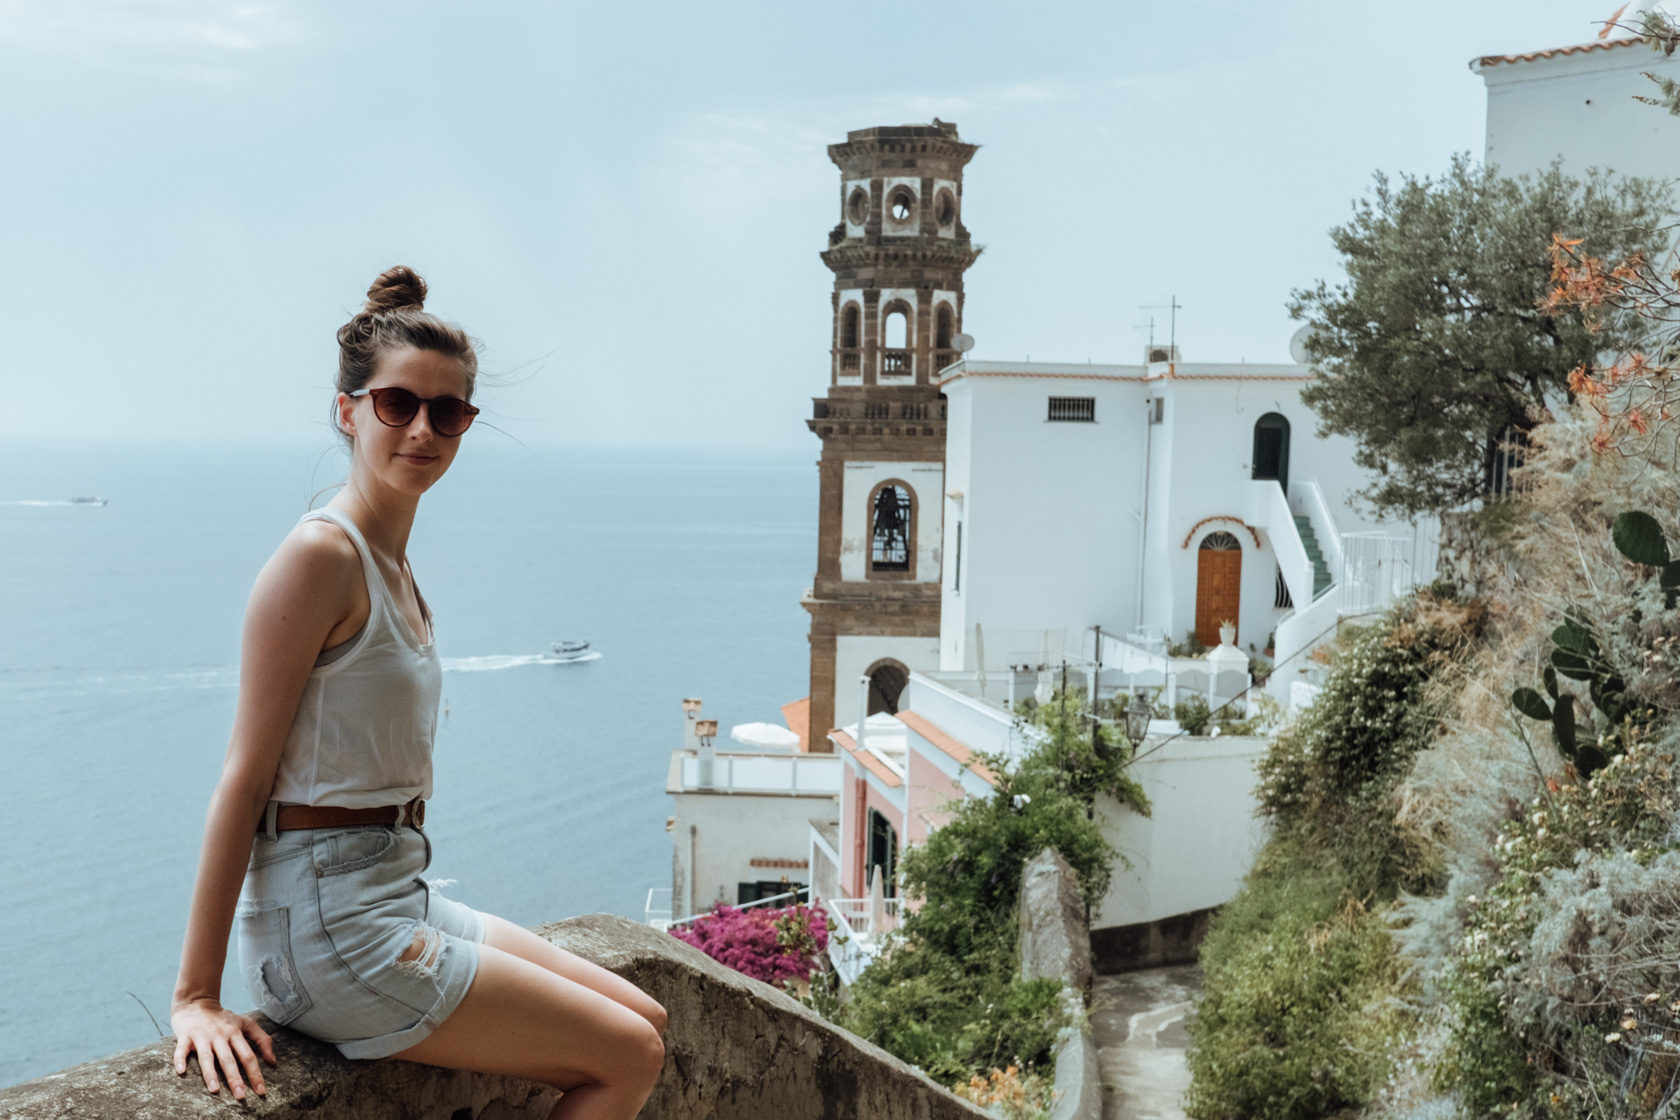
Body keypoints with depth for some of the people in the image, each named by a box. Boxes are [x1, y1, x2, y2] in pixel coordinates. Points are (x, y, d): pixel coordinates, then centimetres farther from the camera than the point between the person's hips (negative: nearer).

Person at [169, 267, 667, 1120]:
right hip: (326, 926, -9)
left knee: (644, 1022, 12)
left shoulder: (391, 564, 11)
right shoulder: (320, 554, -16)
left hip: (397, 895, 9)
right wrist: (196, 996, -17)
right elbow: (245, 775, -18)